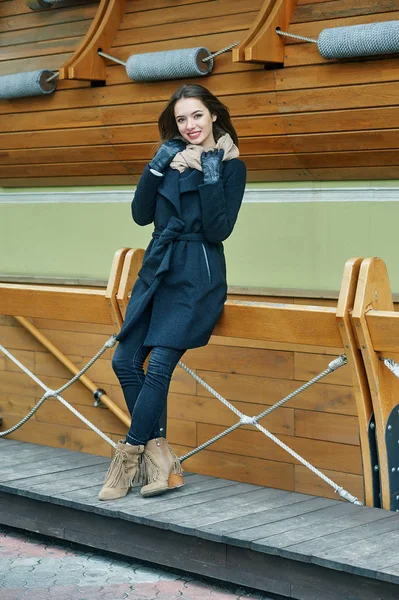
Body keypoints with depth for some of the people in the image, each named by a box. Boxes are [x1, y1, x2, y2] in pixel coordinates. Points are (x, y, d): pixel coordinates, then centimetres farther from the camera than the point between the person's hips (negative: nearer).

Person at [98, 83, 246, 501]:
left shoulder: (230, 165, -3)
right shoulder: (172, 156, 12)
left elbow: (218, 230, -13)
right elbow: (141, 215, 4)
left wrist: (209, 174, -17)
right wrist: (158, 166, -5)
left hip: (197, 276, -6)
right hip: (157, 268, 6)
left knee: (159, 365, -15)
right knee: (125, 361, -3)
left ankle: (128, 459, -3)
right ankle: (159, 459, 3)